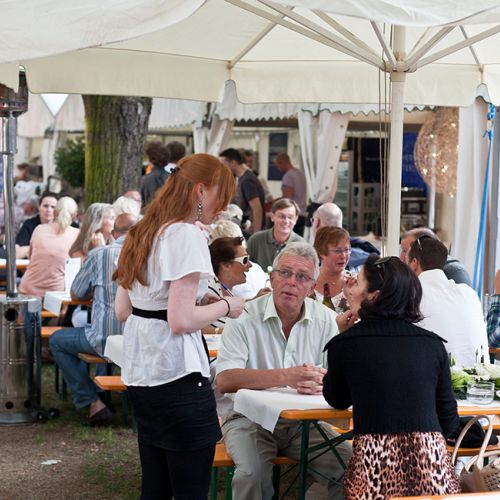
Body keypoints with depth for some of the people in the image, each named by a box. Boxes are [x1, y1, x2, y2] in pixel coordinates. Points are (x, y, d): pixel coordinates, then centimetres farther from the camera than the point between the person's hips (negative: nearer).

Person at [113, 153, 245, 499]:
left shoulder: (143, 233, 12)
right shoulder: (187, 235, -14)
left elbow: (123, 310, 15)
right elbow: (181, 320, -21)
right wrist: (224, 307, -4)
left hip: (141, 376, 9)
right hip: (178, 378, -9)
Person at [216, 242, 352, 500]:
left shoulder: (325, 319, 2)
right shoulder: (245, 317, -10)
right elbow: (225, 380, -22)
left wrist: (321, 382, -30)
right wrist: (285, 377, -33)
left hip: (303, 420, 3)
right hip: (250, 418, -3)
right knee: (253, 473, -30)